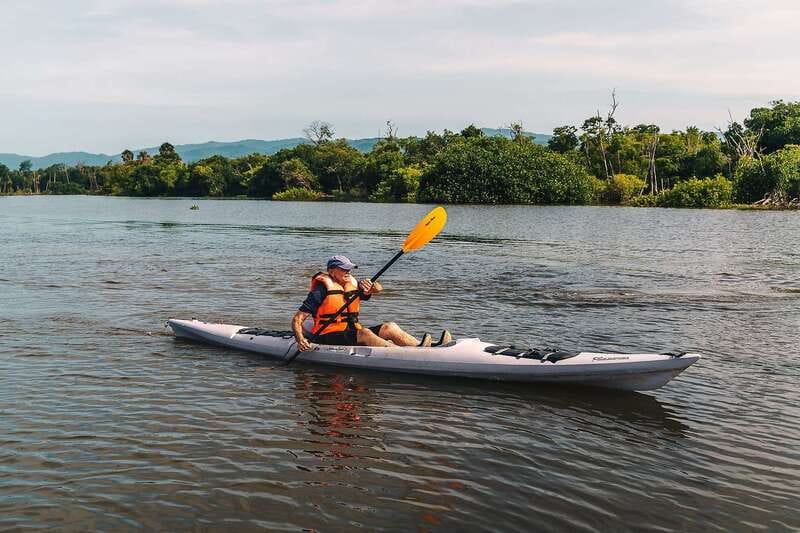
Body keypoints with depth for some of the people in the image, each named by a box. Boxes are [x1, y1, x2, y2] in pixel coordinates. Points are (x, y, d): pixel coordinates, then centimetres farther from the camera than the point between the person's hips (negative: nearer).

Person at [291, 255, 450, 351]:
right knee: (364, 333, -32)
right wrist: (300, 340, -25)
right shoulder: (322, 291, -5)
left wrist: (370, 285, -24)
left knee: (389, 327, -10)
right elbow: (297, 319, -8)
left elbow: (378, 289, -1)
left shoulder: (352, 286, 16)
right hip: (329, 337, -7)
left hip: (352, 334, 7)